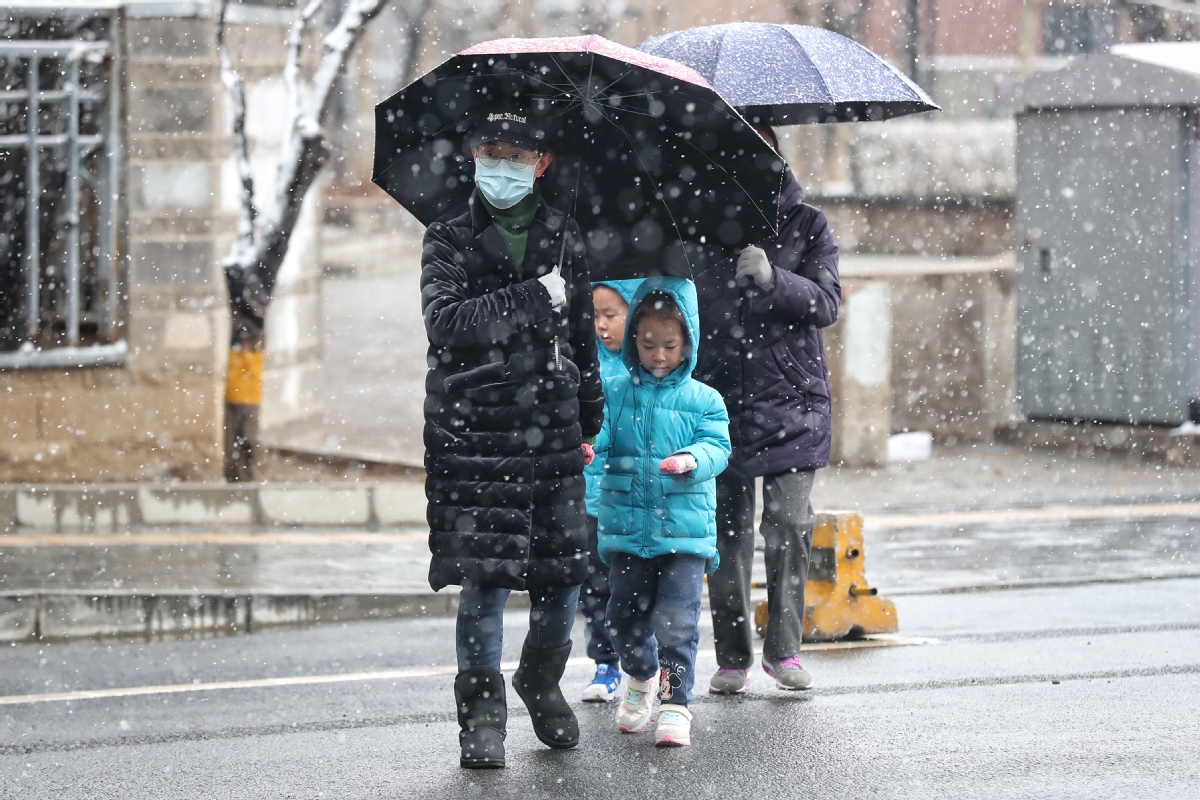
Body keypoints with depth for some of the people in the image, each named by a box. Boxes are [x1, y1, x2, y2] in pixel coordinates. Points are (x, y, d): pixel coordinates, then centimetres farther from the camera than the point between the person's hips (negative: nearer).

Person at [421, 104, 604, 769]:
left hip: (553, 430, 3)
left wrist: (590, 418, 20)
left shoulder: (563, 237, 12)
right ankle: (482, 711, 6)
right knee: (485, 576, -8)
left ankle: (542, 682, 29)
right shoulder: (450, 239, 1)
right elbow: (445, 321, -16)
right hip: (473, 432, -3)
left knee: (563, 572, 3)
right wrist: (534, 297, -16)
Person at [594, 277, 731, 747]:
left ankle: (675, 703, -3)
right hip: (627, 528, 2)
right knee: (626, 617, 13)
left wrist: (692, 460, -27)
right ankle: (641, 677, 41)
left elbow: (717, 445, -5)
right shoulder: (616, 394, 4)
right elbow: (599, 432, -4)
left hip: (685, 530, -2)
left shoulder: (703, 400, 1)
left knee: (676, 620, -10)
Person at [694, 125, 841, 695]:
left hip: (791, 397, -1)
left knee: (790, 524, -10)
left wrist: (772, 278, -18)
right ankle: (732, 657, 8)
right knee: (727, 529, 1)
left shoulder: (805, 224, 6)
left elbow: (827, 305, -2)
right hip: (720, 399, 1)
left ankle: (784, 647, 1)